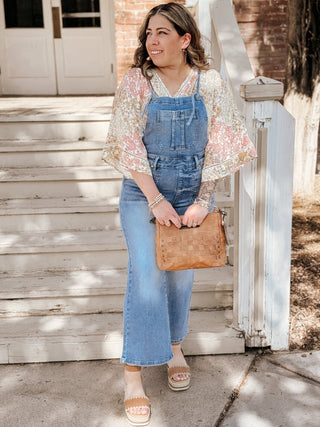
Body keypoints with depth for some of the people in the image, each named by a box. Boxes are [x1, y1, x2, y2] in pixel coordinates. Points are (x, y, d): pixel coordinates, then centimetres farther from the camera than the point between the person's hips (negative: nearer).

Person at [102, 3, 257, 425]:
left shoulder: (210, 84, -3)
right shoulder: (137, 82, -6)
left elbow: (220, 147, -3)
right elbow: (127, 145, -10)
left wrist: (202, 200, -12)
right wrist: (156, 200, -16)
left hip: (193, 195, 2)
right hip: (143, 194, -1)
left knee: (181, 276, 14)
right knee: (146, 278, -5)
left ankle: (174, 347, 38)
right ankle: (133, 374, 8)